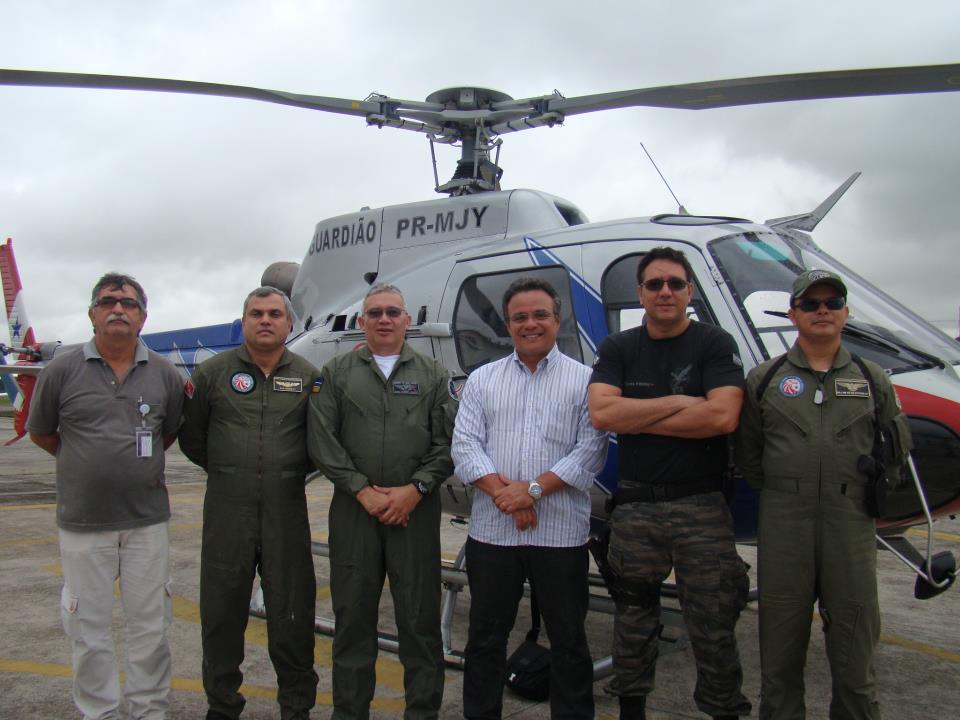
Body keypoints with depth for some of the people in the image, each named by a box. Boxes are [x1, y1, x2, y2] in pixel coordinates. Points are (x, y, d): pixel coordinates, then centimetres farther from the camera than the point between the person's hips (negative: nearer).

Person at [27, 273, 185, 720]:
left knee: (150, 625, 11)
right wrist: (83, 463, 12)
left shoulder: (165, 375, 1)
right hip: (82, 522, -1)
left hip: (148, 519, 2)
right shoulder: (62, 370, -4)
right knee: (88, 627, 9)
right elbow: (40, 432, 9)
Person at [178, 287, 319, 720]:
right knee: (221, 611, 10)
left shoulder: (308, 377, 5)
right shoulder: (213, 372, 3)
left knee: (292, 614, 7)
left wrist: (292, 471, 2)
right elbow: (191, 436, 8)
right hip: (227, 509, 0)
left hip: (286, 511, 0)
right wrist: (226, 471, 8)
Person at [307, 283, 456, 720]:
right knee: (353, 614, 9)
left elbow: (447, 443, 2)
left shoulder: (433, 375, 8)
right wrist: (363, 490, -8)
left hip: (416, 510, 0)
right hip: (354, 508, 1)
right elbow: (322, 440, 0)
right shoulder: (337, 373, 9)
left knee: (420, 617, 5)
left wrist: (415, 489, -10)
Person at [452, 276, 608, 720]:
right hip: (491, 531, 2)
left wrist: (534, 489, -15)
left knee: (568, 639, 10)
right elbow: (465, 445, 1)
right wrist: (502, 492, -14)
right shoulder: (482, 379, 10)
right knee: (485, 636, 13)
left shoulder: (585, 380, 3)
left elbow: (590, 451, -7)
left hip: (561, 533, -2)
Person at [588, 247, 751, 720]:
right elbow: (601, 412, -10)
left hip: (701, 508, -2)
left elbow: (723, 416, -17)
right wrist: (678, 403, -12)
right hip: (635, 506, 3)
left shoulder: (715, 344, -1)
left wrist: (638, 420, -10)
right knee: (633, 624, 15)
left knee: (713, 628, 4)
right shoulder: (617, 349, 6)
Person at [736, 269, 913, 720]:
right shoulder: (764, 379, 6)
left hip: (851, 526, 1)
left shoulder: (872, 379, 10)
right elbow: (747, 454, 10)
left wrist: (871, 492, 12)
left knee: (854, 633, 7)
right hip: (784, 526, -1)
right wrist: (783, 493, 6)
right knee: (781, 636, 7)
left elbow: (898, 447, 19)